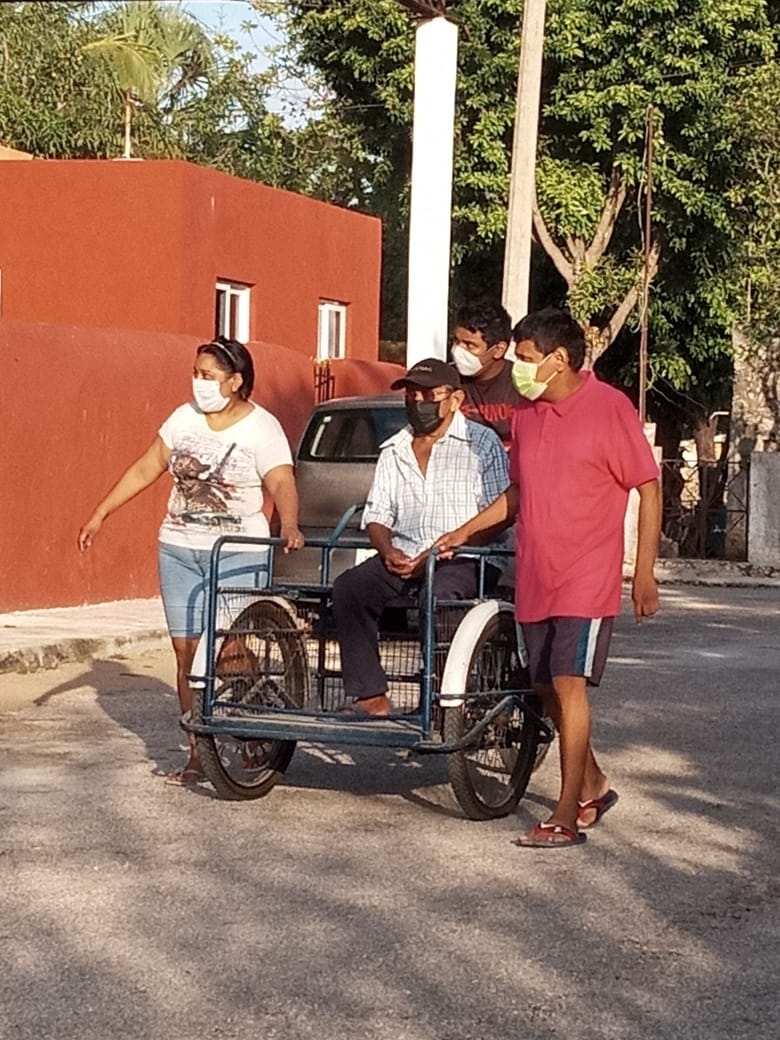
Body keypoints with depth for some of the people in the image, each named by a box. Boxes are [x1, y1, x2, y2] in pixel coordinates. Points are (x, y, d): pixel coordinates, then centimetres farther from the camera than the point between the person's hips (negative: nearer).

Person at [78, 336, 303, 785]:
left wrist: (290, 526, -39)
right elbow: (145, 469, 13)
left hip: (239, 554, -4)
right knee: (187, 652, 4)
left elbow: (282, 483, -19)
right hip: (180, 551, 5)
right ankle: (198, 753, 11)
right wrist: (100, 515, 12)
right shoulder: (184, 419, 7)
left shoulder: (262, 428, -7)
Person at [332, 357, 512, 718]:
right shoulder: (394, 450, 20)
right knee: (349, 587, -21)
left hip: (465, 561, -5)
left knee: (438, 595, -37)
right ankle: (370, 696, -22)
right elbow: (376, 514, 19)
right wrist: (388, 551, -5)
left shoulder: (482, 444, 1)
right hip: (403, 559, 5)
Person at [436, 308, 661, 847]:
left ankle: (567, 816, -7)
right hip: (535, 577, 7)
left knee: (569, 684, -12)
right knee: (550, 688, 11)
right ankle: (593, 786, 30)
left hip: (587, 577, -7)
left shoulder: (610, 408, -9)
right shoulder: (526, 412, 11)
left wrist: (645, 573, -11)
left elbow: (649, 489, -7)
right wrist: (466, 531, 15)